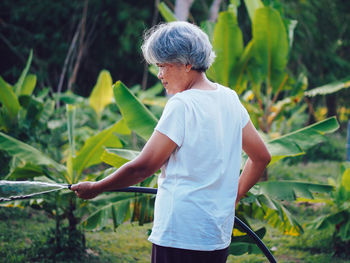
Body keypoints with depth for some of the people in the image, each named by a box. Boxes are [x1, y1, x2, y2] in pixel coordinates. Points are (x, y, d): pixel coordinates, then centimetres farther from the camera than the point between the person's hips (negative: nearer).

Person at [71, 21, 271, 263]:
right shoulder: (230, 99, 10)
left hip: (179, 235, -8)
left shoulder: (182, 105, -13)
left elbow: (142, 168, -13)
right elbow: (261, 157, 18)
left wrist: (95, 188, -1)